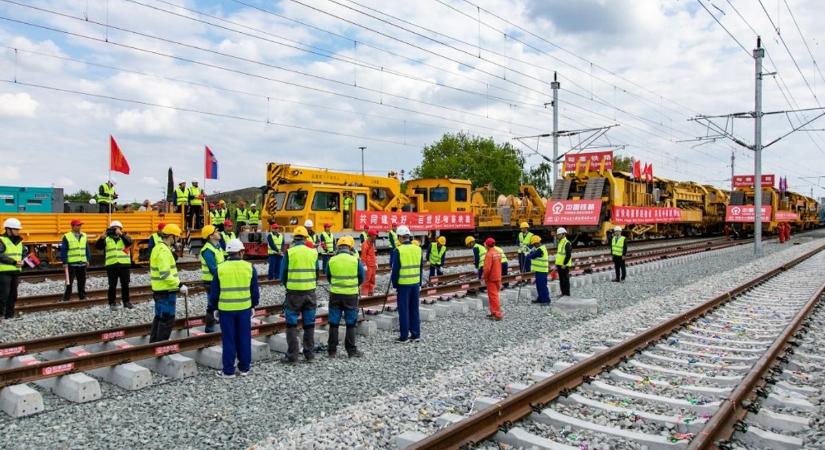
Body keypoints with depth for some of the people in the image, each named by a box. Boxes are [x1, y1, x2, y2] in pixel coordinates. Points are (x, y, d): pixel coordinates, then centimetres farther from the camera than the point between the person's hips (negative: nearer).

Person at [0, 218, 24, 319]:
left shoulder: (19, 241, 14)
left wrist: (21, 262, 2)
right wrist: (14, 262, -24)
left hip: (15, 272, 7)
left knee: (13, 294, 11)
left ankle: (9, 315, 20)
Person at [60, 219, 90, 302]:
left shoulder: (84, 236, 10)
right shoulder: (67, 237, -5)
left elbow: (87, 249, 16)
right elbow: (63, 251, -6)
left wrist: (88, 259, 11)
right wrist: (64, 262, -10)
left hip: (82, 263, 5)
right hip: (71, 264, -5)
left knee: (82, 281, 11)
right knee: (69, 282, -2)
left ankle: (82, 296, 19)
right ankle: (66, 298, 3)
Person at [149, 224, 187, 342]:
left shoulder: (158, 248, 13)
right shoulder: (164, 251, -20)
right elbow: (165, 275, -26)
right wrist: (180, 285, -23)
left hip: (159, 290, 10)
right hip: (166, 291, -10)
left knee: (159, 317, 19)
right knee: (167, 320, -3)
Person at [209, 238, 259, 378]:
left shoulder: (220, 268, -4)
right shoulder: (249, 267, -2)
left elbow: (214, 291, 1)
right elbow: (255, 290, 4)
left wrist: (214, 308, 12)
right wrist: (253, 305, 16)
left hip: (225, 309, -1)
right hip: (244, 308, 1)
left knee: (228, 339, 6)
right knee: (244, 338, 11)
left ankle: (228, 370, 12)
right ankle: (244, 368, 19)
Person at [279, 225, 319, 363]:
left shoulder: (289, 252, -7)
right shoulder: (313, 252, 0)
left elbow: (283, 274, -2)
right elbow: (317, 273, 7)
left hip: (293, 292, -3)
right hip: (310, 292, 3)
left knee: (292, 324, 6)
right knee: (309, 325, 12)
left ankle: (292, 355, 7)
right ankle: (309, 354, 18)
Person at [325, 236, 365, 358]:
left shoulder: (331, 260, -3)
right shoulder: (355, 260, -7)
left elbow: (328, 277, 8)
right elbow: (361, 278, 2)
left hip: (335, 294, 1)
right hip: (351, 295, -1)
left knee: (334, 323, 9)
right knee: (351, 324, 8)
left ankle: (332, 351, 14)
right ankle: (351, 351, 12)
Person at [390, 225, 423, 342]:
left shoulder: (398, 250, -12)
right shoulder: (418, 249, 5)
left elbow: (395, 269, -11)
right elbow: (421, 267, 10)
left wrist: (394, 284, -2)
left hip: (403, 284, -5)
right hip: (415, 283, 5)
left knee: (403, 310, 3)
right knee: (414, 310, 13)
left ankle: (404, 336, 7)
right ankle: (416, 334, 18)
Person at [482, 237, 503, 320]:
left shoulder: (489, 254, -20)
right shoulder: (498, 253, 7)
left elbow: (487, 268, -24)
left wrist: (484, 276, -10)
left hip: (491, 278, -8)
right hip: (497, 277, 8)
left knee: (493, 296, -4)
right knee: (494, 295, 17)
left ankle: (498, 314, -4)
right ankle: (494, 312, 25)